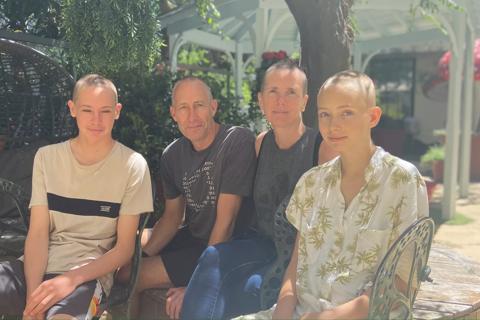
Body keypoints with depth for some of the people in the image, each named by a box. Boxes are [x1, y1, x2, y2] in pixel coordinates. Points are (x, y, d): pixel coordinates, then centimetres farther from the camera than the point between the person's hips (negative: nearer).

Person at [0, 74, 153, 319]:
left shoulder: (133, 165, -4)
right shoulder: (47, 157, 5)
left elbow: (124, 248, -2)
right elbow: (38, 233, -1)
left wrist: (72, 278, -17)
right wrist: (32, 295, -16)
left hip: (88, 273, -3)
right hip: (38, 266, 3)